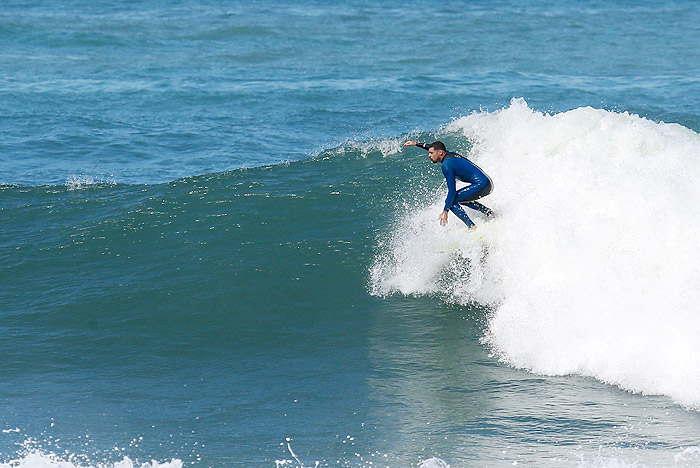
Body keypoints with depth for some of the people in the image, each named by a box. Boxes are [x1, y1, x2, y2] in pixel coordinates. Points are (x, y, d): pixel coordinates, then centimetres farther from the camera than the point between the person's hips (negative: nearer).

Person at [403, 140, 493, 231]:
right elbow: (434, 148, 36)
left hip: (480, 184, -10)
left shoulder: (446, 164, -13)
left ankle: (472, 227, -17)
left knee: (451, 201, -8)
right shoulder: (449, 154, 13)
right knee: (461, 198, 29)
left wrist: (445, 212, -14)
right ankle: (490, 213, 21)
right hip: (488, 184, 10)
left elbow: (452, 191, -17)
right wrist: (416, 144, 40)